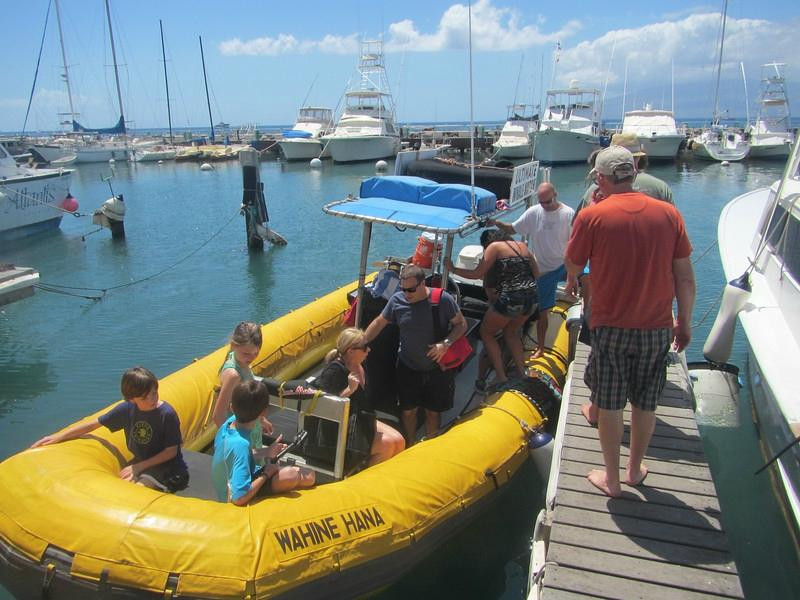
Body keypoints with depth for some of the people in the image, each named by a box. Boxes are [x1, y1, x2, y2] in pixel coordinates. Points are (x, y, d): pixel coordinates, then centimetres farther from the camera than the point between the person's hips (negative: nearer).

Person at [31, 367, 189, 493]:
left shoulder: (167, 414, -22)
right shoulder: (127, 409, -7)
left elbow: (171, 451, -13)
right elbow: (95, 423, 7)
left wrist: (140, 466, -16)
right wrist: (58, 437, 10)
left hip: (168, 469, -6)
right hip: (140, 463, 7)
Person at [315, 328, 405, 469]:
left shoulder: (359, 365, 6)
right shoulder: (334, 370, -20)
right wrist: (350, 389, -28)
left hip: (361, 420, 8)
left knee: (399, 441, -5)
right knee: (387, 445, -20)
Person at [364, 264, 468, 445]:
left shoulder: (443, 299, -16)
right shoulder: (397, 300, -9)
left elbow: (461, 324, -7)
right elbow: (379, 323, 3)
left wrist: (446, 343, -22)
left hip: (437, 368, -1)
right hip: (408, 367, 2)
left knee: (433, 411, 11)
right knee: (408, 410, 9)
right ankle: (409, 447, 32)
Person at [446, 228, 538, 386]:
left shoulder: (494, 246, 0)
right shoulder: (522, 245, 17)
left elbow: (477, 274, -4)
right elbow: (536, 273, 17)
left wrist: (453, 269, 7)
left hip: (510, 299, -6)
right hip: (532, 297, 7)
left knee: (486, 332, 15)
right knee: (511, 332, 29)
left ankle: (501, 376, 9)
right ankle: (523, 373, 25)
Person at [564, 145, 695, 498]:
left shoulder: (592, 217, -12)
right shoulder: (668, 213, -2)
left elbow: (572, 268, 0)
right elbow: (685, 278, 2)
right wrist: (684, 322, 13)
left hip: (611, 327, -3)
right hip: (657, 327, 3)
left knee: (609, 405, 12)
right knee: (645, 404, 18)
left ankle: (611, 478, 24)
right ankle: (635, 470, 36)